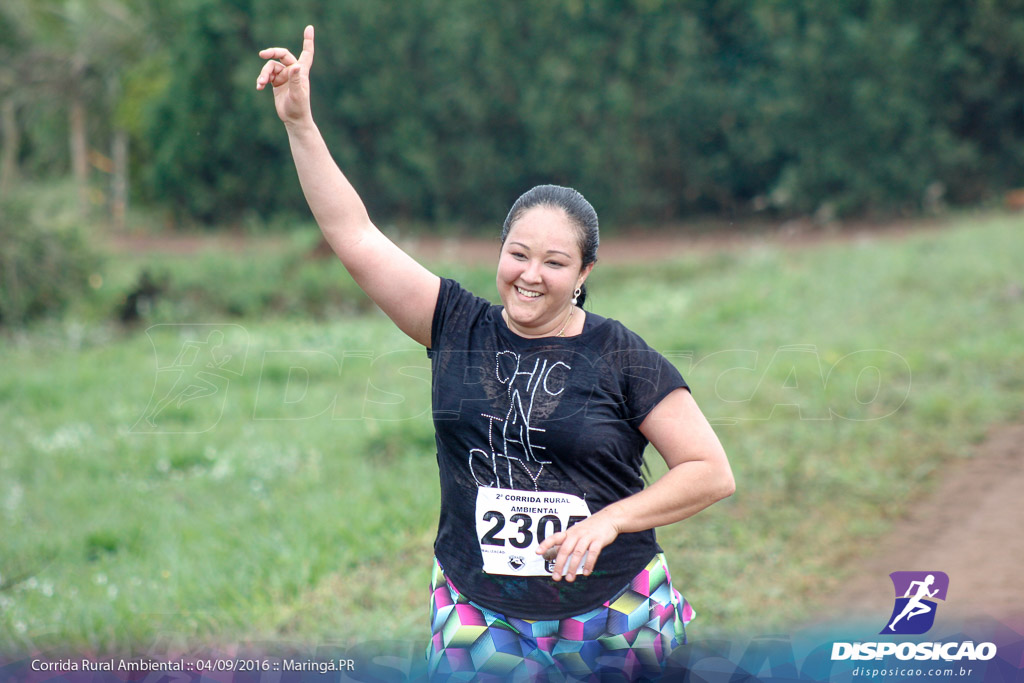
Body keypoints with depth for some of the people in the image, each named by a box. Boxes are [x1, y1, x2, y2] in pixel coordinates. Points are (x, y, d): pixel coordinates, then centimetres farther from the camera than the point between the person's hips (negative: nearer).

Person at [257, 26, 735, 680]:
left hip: (611, 618, -2)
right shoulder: (460, 327, 3)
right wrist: (300, 123, -4)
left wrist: (610, 519, -14)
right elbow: (356, 235, 0)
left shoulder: (621, 356, -4)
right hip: (479, 619, 2)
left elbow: (712, 473, -3)